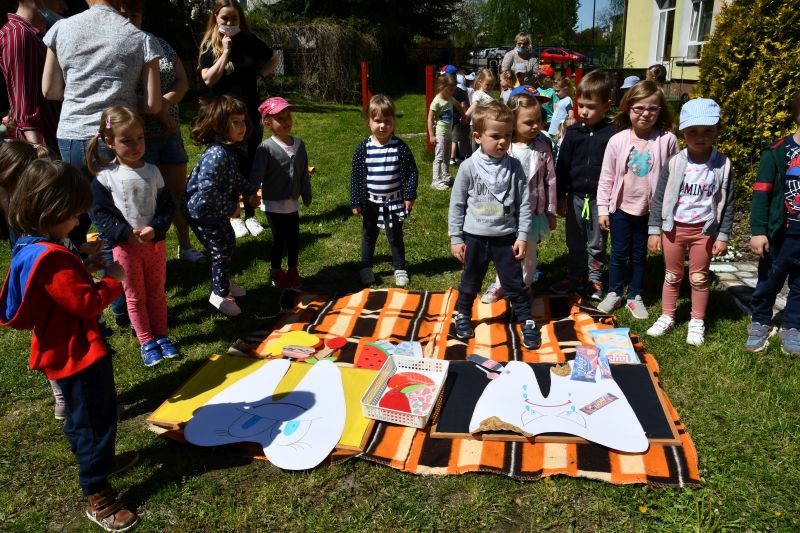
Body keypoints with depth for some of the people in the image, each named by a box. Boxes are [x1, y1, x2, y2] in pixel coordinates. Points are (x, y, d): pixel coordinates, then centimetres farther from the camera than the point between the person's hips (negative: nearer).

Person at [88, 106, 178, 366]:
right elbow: (101, 213, -8)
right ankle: (147, 342, 21)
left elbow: (167, 206, 0)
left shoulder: (152, 172, -1)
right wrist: (127, 233, -20)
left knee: (157, 292, 14)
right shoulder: (106, 177, -8)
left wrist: (155, 229, -17)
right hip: (124, 245, -2)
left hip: (155, 242, 2)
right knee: (135, 296, 10)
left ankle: (161, 336, 28)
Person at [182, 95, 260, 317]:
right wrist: (230, 208, -24)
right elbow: (207, 191, -35)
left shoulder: (230, 150, 1)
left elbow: (235, 177, 20)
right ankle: (219, 294, 17)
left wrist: (250, 192, 16)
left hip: (216, 210, 10)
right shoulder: (216, 155, -31)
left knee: (228, 242, 22)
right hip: (202, 211, -10)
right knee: (222, 249, -2)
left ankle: (224, 282, 43)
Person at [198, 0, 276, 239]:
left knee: (251, 165, 7)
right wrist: (226, 51, -18)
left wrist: (259, 76, 1)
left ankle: (251, 216, 18)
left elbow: (273, 60, 16)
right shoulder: (209, 46, -4)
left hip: (250, 113, 2)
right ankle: (234, 217, 17)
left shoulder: (249, 41, 1)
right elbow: (208, 80, -17)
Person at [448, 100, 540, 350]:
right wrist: (455, 239, -3)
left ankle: (527, 322, 24)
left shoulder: (514, 166, -6)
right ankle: (463, 315, 39)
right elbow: (457, 204, -3)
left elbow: (524, 203, -1)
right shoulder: (469, 167, -9)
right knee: (470, 282, 17)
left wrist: (522, 236, -4)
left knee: (515, 283, 8)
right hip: (474, 237, 0)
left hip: (506, 237, 0)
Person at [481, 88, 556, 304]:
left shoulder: (543, 147, -9)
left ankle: (524, 287, 36)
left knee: (529, 252, 16)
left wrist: (551, 212, 0)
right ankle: (500, 285, 38)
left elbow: (550, 180, -3)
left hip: (534, 211, 0)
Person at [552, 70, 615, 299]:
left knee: (597, 244, 11)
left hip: (600, 198, -3)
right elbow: (562, 166, 3)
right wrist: (560, 197, 3)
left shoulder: (611, 134, -9)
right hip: (575, 196, 3)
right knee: (575, 242, 15)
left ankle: (594, 279, 27)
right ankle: (575, 277, 29)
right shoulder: (573, 132, -1)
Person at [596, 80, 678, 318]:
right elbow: (606, 178, -2)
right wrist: (603, 209, -2)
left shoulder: (667, 140, -10)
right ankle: (614, 293, 29)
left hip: (650, 210, 0)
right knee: (619, 254, 12)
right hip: (621, 208, 0)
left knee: (640, 255, 13)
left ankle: (635, 297, 28)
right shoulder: (618, 140, -8)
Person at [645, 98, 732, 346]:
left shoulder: (723, 165, -7)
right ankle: (667, 317, 29)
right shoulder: (674, 163, -7)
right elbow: (659, 198, -2)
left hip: (704, 231, -1)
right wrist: (654, 231, -4)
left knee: (699, 278, 11)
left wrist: (723, 236, -3)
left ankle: (697, 323, 25)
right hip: (674, 228, 1)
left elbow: (727, 204, -1)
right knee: (672, 276, 14)